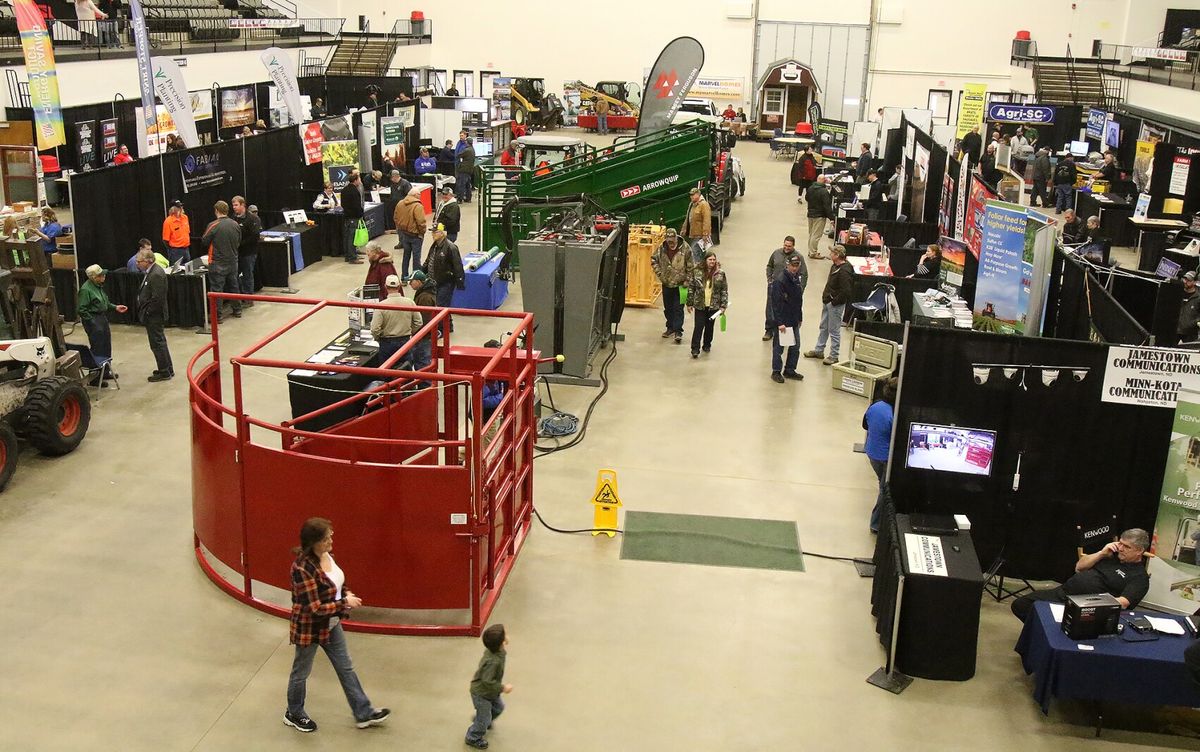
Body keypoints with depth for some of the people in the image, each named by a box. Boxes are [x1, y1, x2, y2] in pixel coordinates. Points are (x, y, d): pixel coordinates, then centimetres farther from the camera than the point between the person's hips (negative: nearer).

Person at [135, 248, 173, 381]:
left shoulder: (156, 275, -23)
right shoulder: (151, 271, 8)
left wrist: (147, 313, -16)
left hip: (154, 316, -10)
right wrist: (144, 312, 9)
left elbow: (157, 298, -26)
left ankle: (165, 372, 9)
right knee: (159, 342, 18)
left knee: (157, 343, -1)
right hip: (153, 316, 10)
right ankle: (168, 369, 28)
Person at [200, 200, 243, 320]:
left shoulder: (213, 225, -16)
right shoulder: (236, 225, -1)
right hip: (233, 261, 5)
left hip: (218, 263, -5)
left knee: (217, 289, 2)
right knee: (234, 285, 18)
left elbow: (204, 243, -7)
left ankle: (218, 315, 4)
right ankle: (237, 310, 28)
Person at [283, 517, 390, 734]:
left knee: (346, 668, 15)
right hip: (309, 628, -8)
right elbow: (314, 608, -30)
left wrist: (346, 593, -8)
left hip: (331, 624, 8)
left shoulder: (327, 555, -5)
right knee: (301, 672, 15)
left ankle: (363, 713, 26)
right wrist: (345, 603, -23)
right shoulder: (303, 568, -31)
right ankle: (294, 714, 38)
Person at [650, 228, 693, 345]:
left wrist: (687, 281, -7)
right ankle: (670, 327, 30)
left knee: (678, 308, -4)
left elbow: (691, 268, -6)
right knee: (668, 308, 15)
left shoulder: (685, 250, -12)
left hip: (680, 285, -4)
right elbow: (653, 260, 11)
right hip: (666, 284, 4)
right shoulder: (661, 249, -4)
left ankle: (678, 331, -2)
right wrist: (659, 274, 3)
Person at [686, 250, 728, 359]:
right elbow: (691, 288, 2)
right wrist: (689, 303, 2)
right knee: (698, 326, -5)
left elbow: (724, 291, 1)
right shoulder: (697, 272, -4)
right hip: (700, 305, -1)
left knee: (709, 326, 13)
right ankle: (695, 349, -2)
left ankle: (707, 345, 31)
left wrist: (723, 306, -3)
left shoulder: (720, 274, -3)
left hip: (713, 306, 1)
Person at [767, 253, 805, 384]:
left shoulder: (797, 278, 7)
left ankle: (790, 370, 24)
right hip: (781, 320, -8)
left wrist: (799, 318, 13)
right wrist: (780, 322, -22)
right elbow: (776, 303, -20)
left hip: (794, 320, 8)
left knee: (795, 346, 11)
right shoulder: (779, 280, -18)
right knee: (778, 346, 3)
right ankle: (776, 372, 16)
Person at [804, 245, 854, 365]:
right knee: (824, 327, 20)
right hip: (827, 302, 10)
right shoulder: (835, 267, 6)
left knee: (834, 330, 1)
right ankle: (819, 350, 33)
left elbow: (846, 291, -28)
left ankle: (834, 356, 11)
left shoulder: (844, 271, -24)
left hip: (836, 305, -10)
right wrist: (825, 294, 10)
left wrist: (834, 302, -21)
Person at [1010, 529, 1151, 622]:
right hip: (1061, 591, 8)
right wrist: (1102, 553, 3)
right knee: (1019, 605, 2)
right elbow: (1079, 567, 17)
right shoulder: (1113, 555, 19)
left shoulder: (1139, 577, -4)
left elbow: (1123, 603, -19)